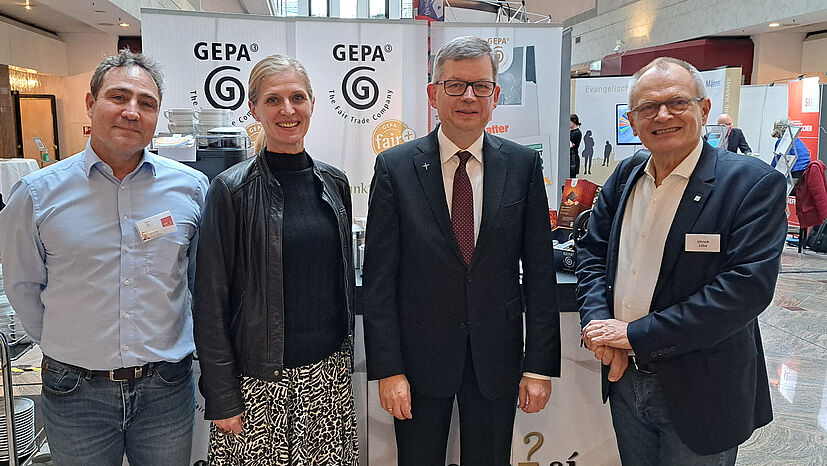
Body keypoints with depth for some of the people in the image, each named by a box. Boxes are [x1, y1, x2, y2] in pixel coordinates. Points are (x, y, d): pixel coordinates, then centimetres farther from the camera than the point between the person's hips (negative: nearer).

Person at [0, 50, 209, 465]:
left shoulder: (191, 187, -4)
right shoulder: (37, 193, -5)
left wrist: (157, 349, 8)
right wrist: (68, 350, 6)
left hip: (167, 389, 1)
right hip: (75, 394, 0)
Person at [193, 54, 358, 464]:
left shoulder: (334, 183, 5)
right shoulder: (231, 189, -9)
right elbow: (210, 302, -8)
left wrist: (346, 355, 14)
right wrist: (221, 397, -10)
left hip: (329, 371, 4)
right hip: (260, 381, -4)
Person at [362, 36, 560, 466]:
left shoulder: (524, 165, -1)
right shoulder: (395, 168, -5)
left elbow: (539, 271, 0)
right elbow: (379, 277, -6)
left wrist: (540, 366, -2)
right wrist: (387, 369, -9)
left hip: (496, 358, 2)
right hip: (419, 357, -1)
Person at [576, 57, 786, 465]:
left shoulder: (753, 183, -14)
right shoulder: (625, 175, 4)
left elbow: (747, 286, -23)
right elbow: (592, 252, 7)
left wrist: (636, 334, -23)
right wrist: (596, 320, -12)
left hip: (699, 394, -5)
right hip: (625, 379, 5)